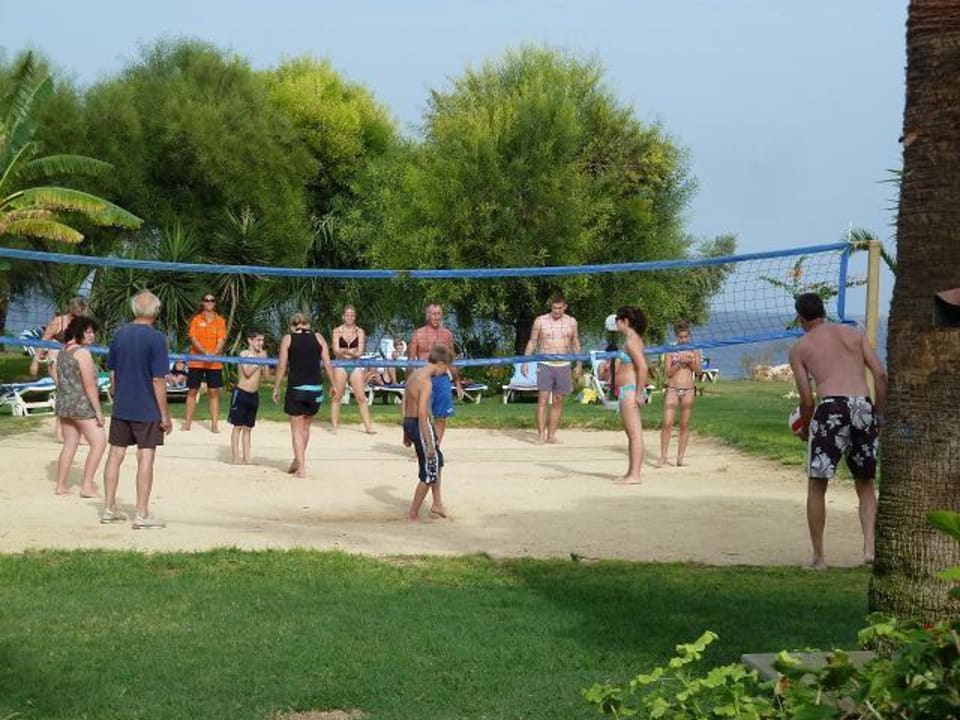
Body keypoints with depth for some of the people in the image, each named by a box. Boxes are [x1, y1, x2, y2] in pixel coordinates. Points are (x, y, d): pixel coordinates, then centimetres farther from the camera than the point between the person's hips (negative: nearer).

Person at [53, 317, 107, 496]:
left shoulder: (62, 352, 11)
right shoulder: (82, 353, -16)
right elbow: (89, 385, -19)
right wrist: (98, 410, -15)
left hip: (63, 405, 9)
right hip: (82, 405, -9)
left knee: (69, 444, 15)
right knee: (99, 443, -2)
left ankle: (61, 485, 16)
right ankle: (87, 486, -6)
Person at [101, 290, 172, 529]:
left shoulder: (119, 334, 3)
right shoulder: (155, 338, -14)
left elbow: (112, 373, 9)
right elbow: (158, 380, -15)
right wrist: (165, 415, -9)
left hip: (121, 408, 6)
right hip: (147, 410, -5)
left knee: (115, 455, 12)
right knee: (145, 458, 0)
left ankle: (109, 509, 19)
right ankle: (142, 514, 2)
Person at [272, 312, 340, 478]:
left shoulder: (288, 339, 1)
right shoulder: (318, 338, 6)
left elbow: (282, 366, -2)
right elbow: (328, 364, 2)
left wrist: (276, 388, 4)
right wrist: (334, 386, 8)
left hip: (296, 388, -3)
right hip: (315, 388, 3)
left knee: (297, 428, 5)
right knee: (305, 426, 20)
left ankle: (301, 468, -2)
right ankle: (297, 462, 30)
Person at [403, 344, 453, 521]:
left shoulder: (414, 374, 8)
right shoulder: (426, 382, -20)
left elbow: (405, 402, 15)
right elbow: (422, 413, -25)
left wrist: (406, 432, 23)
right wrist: (429, 443, -22)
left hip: (409, 422, 10)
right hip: (420, 426, -10)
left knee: (437, 461, 26)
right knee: (429, 473, 3)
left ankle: (437, 504, 35)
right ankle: (413, 515, 10)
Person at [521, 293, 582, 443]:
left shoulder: (571, 322, 6)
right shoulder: (540, 321, -1)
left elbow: (575, 344, 16)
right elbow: (532, 342, 5)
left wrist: (579, 364, 13)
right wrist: (524, 362, -2)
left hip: (563, 365, 3)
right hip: (545, 365, -3)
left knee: (558, 402, 4)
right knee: (543, 400, -10)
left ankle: (551, 435, 9)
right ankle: (541, 435, -11)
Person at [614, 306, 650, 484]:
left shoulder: (632, 341, -16)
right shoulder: (631, 339, 15)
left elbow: (643, 367, -24)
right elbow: (639, 366, 23)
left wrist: (639, 394, -23)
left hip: (630, 390, -11)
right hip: (626, 391, 11)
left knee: (635, 434, -9)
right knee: (631, 434, 15)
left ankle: (635, 476, -8)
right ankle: (631, 473, 23)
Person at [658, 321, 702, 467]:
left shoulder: (694, 351, 8)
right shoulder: (671, 351, 4)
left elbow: (698, 371, 5)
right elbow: (668, 373, -1)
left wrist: (691, 362, -12)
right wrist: (679, 362, -14)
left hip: (688, 390, 2)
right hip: (672, 389, -2)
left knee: (685, 424, 2)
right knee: (667, 423, -10)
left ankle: (680, 457, 8)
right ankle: (663, 457, -5)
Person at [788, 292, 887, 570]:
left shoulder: (799, 348, 12)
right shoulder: (854, 334, 19)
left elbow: (807, 399, 6)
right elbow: (881, 375, 7)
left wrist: (804, 429, 23)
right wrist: (879, 415, 13)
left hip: (832, 407, -3)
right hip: (864, 406, 3)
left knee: (817, 486, 11)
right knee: (865, 484, 19)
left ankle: (819, 556, 10)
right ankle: (870, 545, 3)